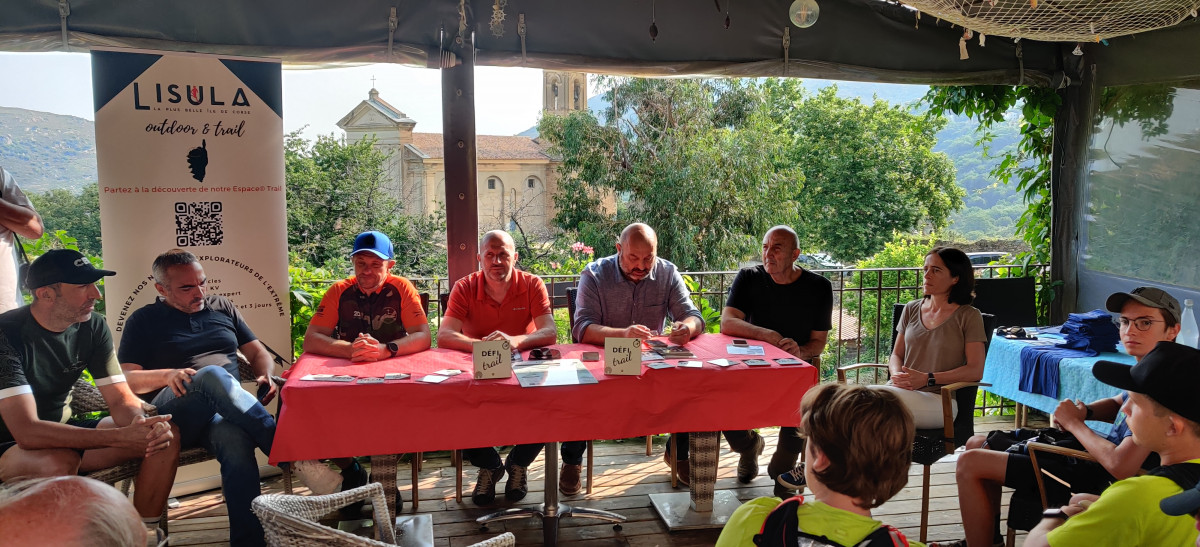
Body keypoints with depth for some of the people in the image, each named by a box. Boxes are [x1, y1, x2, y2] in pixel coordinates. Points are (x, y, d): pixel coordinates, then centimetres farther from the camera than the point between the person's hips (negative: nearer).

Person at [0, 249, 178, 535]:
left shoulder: (92, 326, -6)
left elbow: (121, 399, -5)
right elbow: (26, 431, -33)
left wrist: (141, 424, -31)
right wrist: (121, 437, -41)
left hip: (64, 430, 6)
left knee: (166, 436, -14)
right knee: (61, 462, -39)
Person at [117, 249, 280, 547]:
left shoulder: (222, 307, 22)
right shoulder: (144, 321, 14)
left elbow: (257, 352, 23)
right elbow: (125, 379, 6)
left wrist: (266, 377, -1)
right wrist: (169, 375, -14)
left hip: (224, 412, 2)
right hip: (173, 415, -2)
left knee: (238, 444, -38)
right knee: (212, 375, -38)